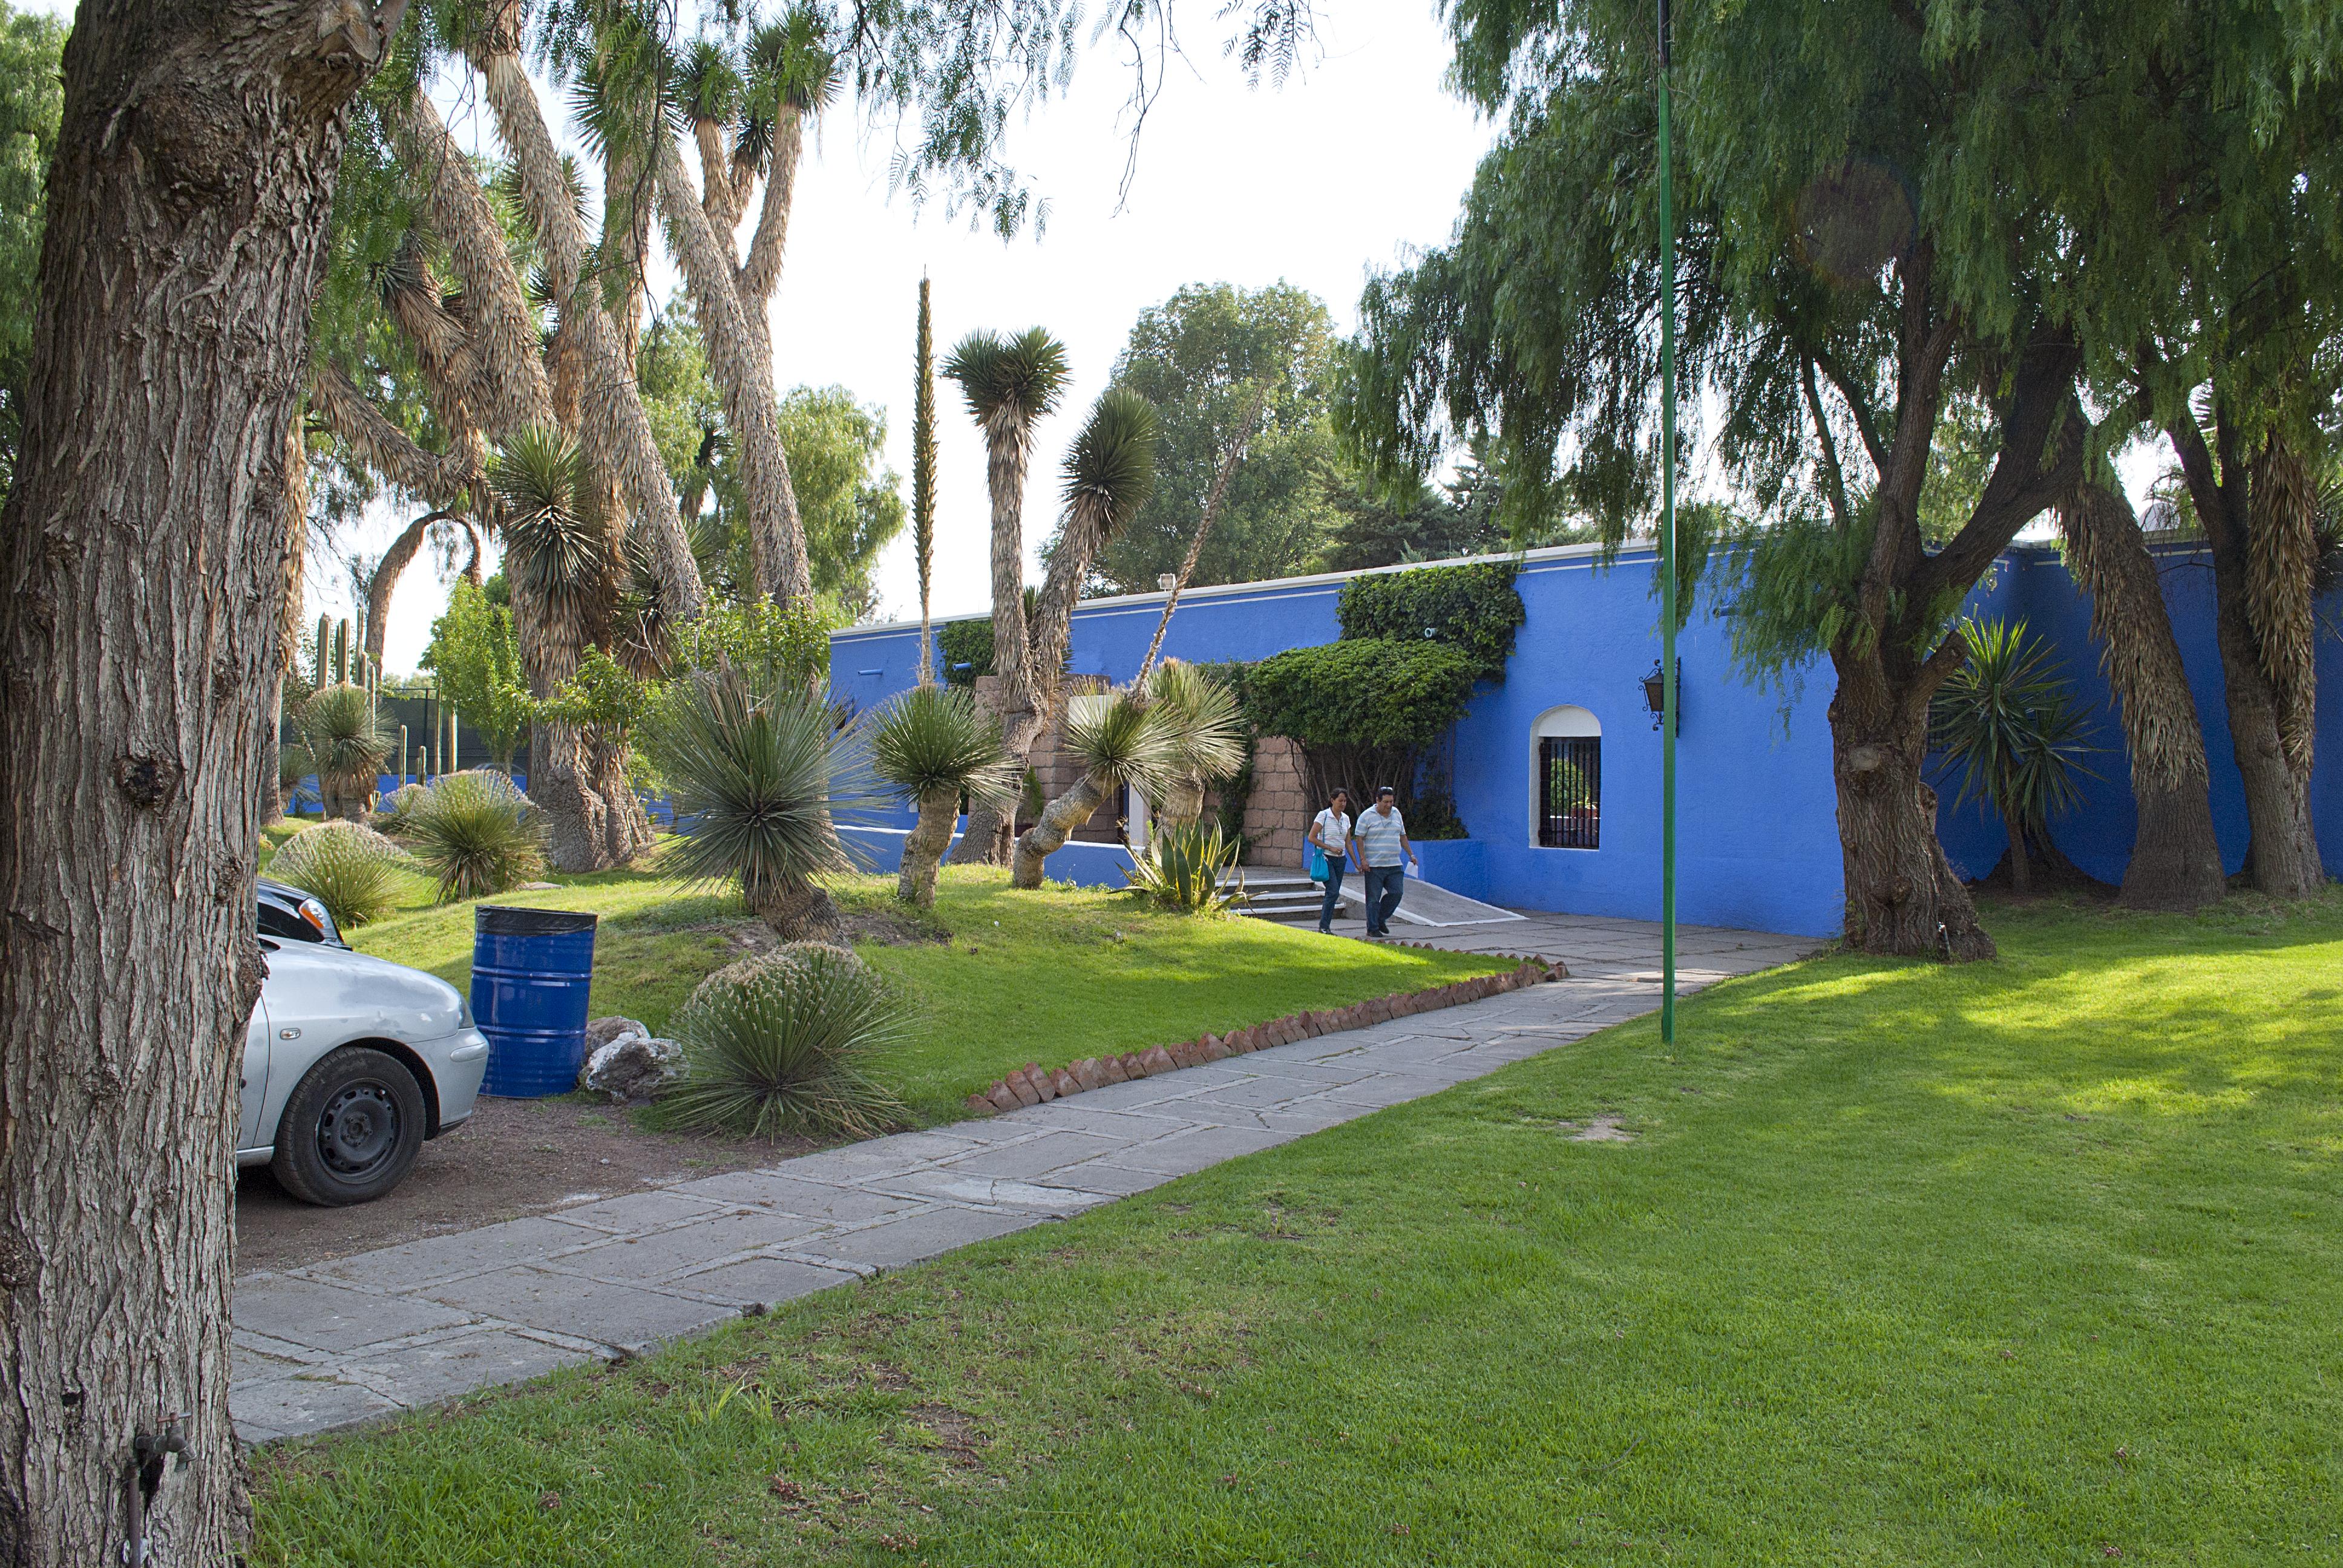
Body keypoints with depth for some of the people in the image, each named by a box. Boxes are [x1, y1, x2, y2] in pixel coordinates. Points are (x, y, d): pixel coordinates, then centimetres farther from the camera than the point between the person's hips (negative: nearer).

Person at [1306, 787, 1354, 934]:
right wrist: (1331, 848, -14)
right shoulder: (1323, 816, -8)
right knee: (1334, 892, -17)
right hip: (1326, 858, -6)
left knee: (1332, 894, 5)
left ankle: (1325, 927, 10)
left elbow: (1348, 843, 14)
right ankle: (1324, 926, -11)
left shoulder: (1346, 818, 10)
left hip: (1340, 860, 6)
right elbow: (1312, 838, -10)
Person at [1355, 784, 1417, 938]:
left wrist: (1411, 854, 17)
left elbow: (1402, 836, 22)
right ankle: (1372, 928, 6)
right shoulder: (1367, 816, -5)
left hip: (1394, 865, 5)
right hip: (1374, 866, -5)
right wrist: (1363, 859, -13)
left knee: (1396, 893, -2)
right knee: (1374, 898, -2)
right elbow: (1359, 838, -6)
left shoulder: (1396, 814, 13)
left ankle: (1381, 919, 18)